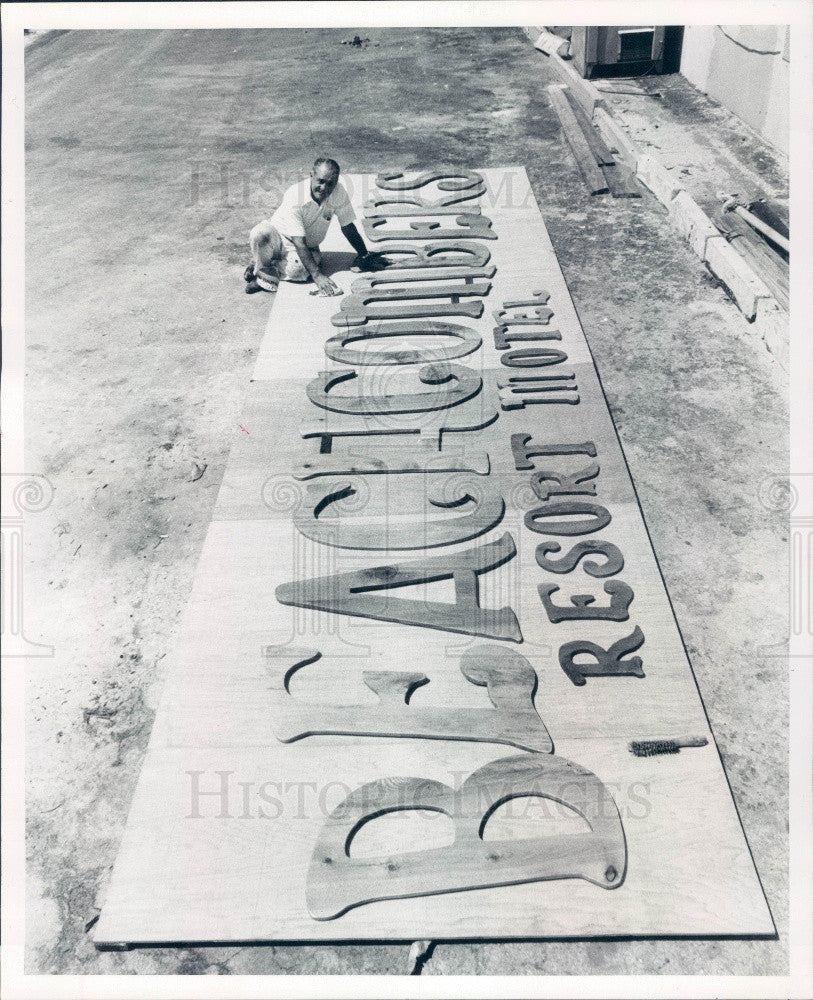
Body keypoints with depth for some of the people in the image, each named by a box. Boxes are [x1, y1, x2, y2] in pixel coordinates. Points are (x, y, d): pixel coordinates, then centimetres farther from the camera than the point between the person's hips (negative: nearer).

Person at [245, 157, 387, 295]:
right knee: (261, 234, -37)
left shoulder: (339, 192, -18)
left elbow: (348, 227, -4)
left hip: (308, 246, 3)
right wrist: (317, 275, -41)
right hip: (281, 236, -2)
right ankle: (260, 267, -8)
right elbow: (299, 243, -33)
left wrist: (365, 256, -1)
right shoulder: (295, 196, -30)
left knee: (299, 269, -34)